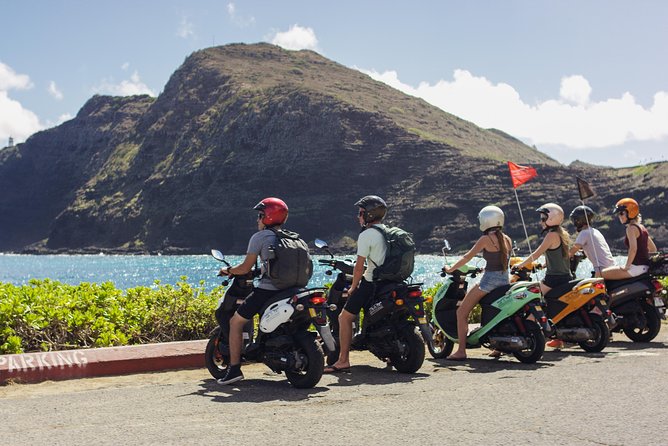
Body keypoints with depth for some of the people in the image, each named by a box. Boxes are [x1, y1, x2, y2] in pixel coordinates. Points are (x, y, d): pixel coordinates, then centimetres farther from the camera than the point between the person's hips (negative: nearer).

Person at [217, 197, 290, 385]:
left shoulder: (259, 237, -4)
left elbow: (245, 268, -6)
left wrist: (228, 270, 12)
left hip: (266, 290, -6)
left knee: (236, 321, 6)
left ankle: (234, 368, 0)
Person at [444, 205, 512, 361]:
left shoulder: (486, 239, -10)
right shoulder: (507, 239, 10)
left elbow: (467, 257, -8)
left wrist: (450, 269, 1)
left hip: (489, 280, -8)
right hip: (505, 279, 8)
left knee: (461, 312, -1)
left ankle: (461, 351, -7)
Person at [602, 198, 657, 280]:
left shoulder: (631, 228, -12)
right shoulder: (641, 227, 16)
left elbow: (633, 249, -25)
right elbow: (653, 249, 21)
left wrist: (627, 266, -18)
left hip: (637, 267, -10)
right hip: (645, 266, 10)